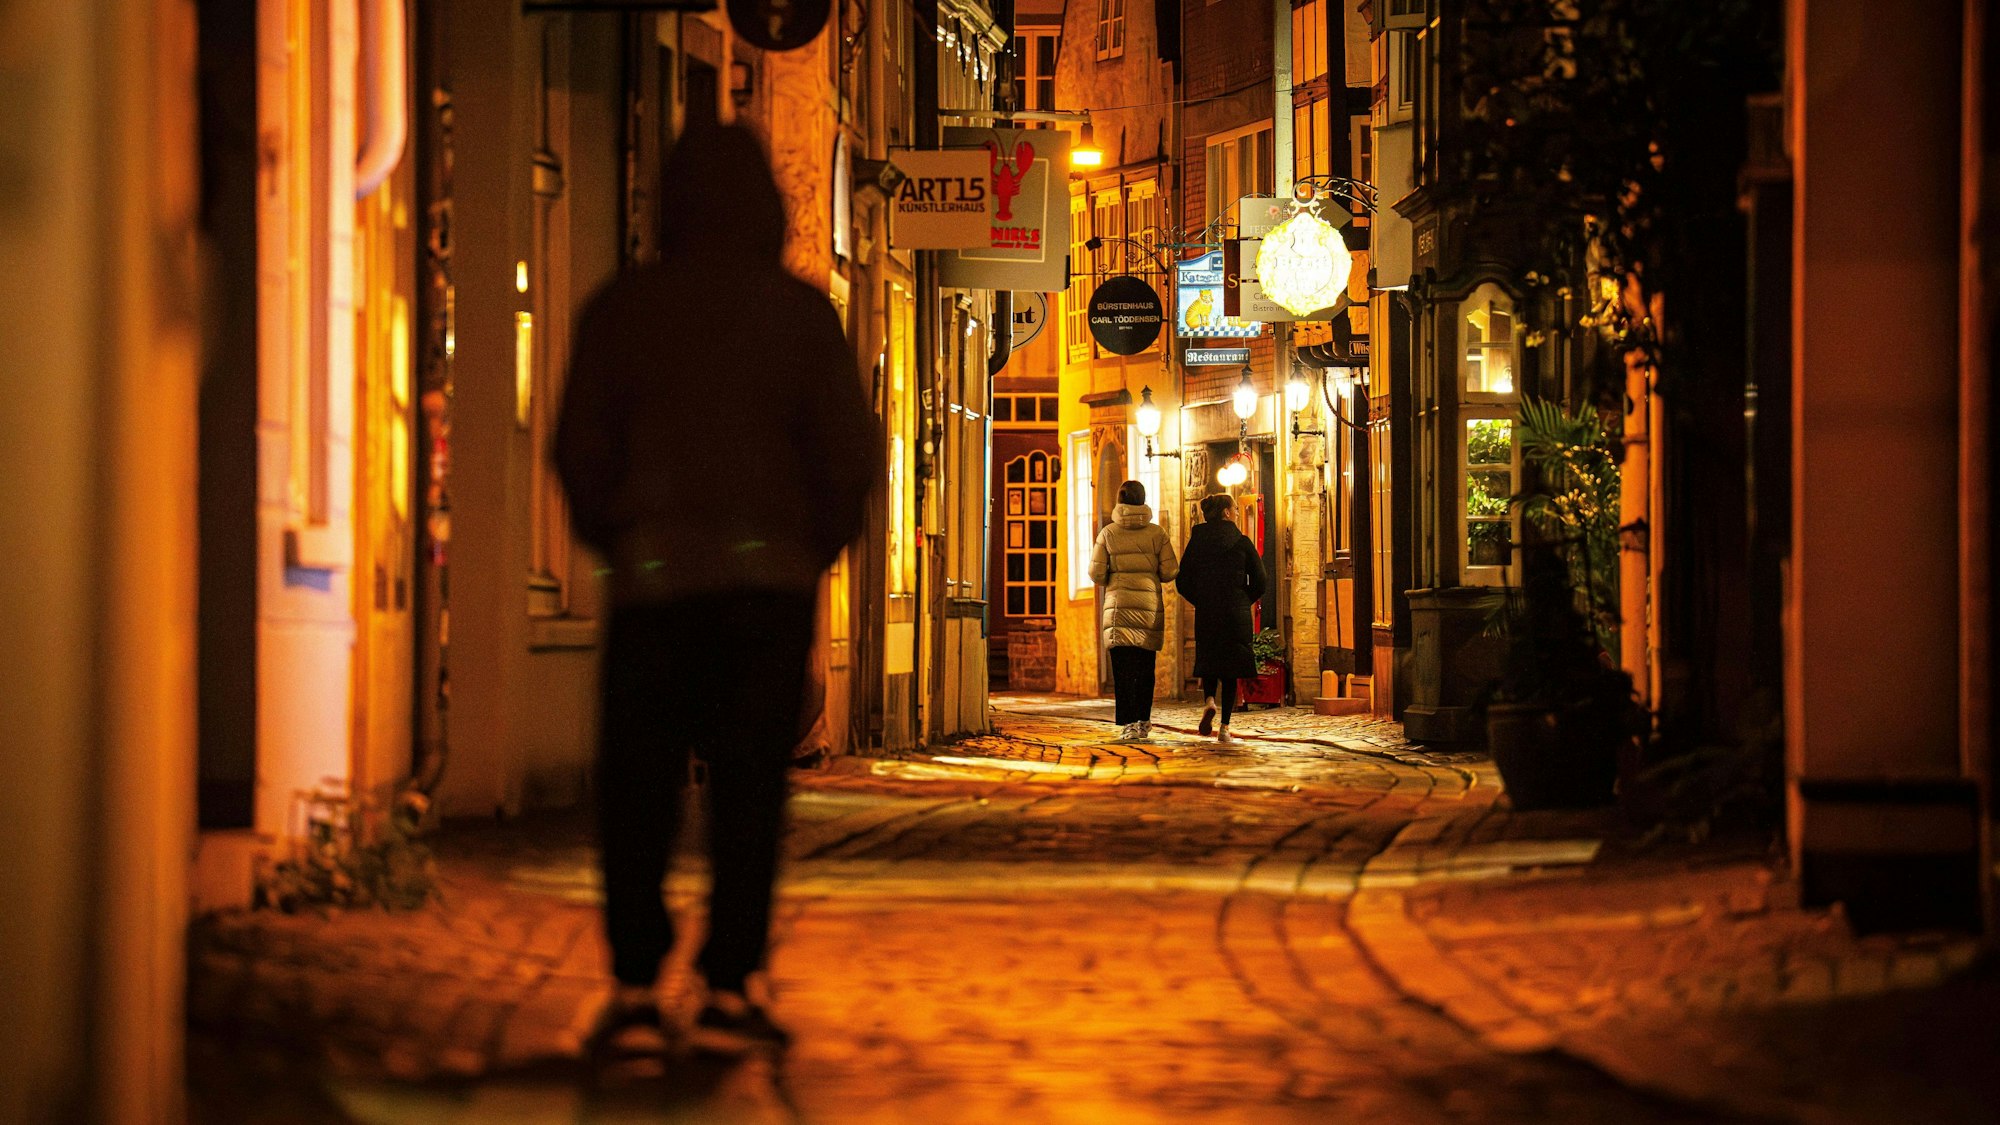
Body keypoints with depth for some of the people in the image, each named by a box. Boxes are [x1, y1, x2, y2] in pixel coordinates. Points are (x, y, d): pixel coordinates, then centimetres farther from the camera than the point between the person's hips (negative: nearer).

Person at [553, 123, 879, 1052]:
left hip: (652, 569, 0)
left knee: (637, 783, 6)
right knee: (749, 780, 2)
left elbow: (579, 447, 3)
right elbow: (849, 448, 0)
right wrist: (815, 547, 14)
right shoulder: (801, 313, 1)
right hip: (768, 575, 0)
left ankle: (634, 983, 2)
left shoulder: (620, 310, 3)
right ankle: (728, 985, -3)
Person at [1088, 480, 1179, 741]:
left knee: (1123, 667, -4)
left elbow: (1096, 574, -2)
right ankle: (1143, 719, 18)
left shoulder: (1108, 533, 0)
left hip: (1119, 604, -1)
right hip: (1150, 603, 1)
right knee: (1145, 665, 13)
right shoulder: (1157, 533, 1)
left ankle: (1128, 724, -13)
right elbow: (1170, 572, -1)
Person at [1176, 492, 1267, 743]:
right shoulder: (1242, 543, -3)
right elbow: (1259, 583, -2)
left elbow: (1183, 584, 2)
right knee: (1230, 670, 4)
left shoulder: (1196, 543, 2)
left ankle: (1209, 701, -11)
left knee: (1209, 664, 18)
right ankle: (1224, 728, -1)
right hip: (1237, 617, -2)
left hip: (1206, 616, 2)